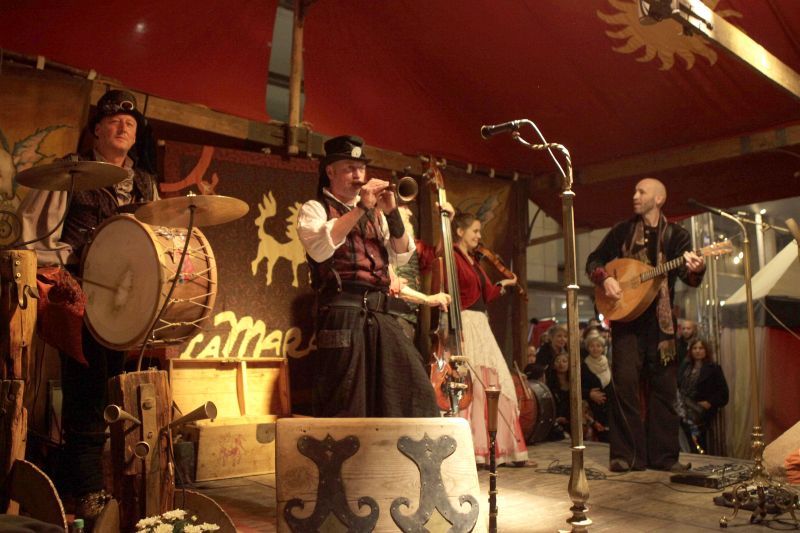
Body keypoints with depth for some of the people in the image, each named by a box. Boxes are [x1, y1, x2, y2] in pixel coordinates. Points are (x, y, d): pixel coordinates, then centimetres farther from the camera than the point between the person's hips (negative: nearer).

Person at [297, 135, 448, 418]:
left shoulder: (374, 212, 24)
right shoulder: (315, 209, 7)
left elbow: (401, 255, 13)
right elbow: (319, 249, -15)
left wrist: (391, 212, -1)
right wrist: (361, 208, -14)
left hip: (383, 316, 5)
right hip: (344, 316, -5)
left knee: (414, 398, -2)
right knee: (347, 409, -7)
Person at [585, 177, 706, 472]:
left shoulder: (676, 235, 7)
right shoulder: (622, 231, 9)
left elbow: (689, 277, -5)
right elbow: (593, 260, 11)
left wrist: (696, 269, -28)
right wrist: (605, 278, -10)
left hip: (661, 318, 1)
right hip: (627, 317, 0)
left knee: (664, 386, 3)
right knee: (625, 382, -8)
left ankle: (663, 455, 12)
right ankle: (626, 454, -2)